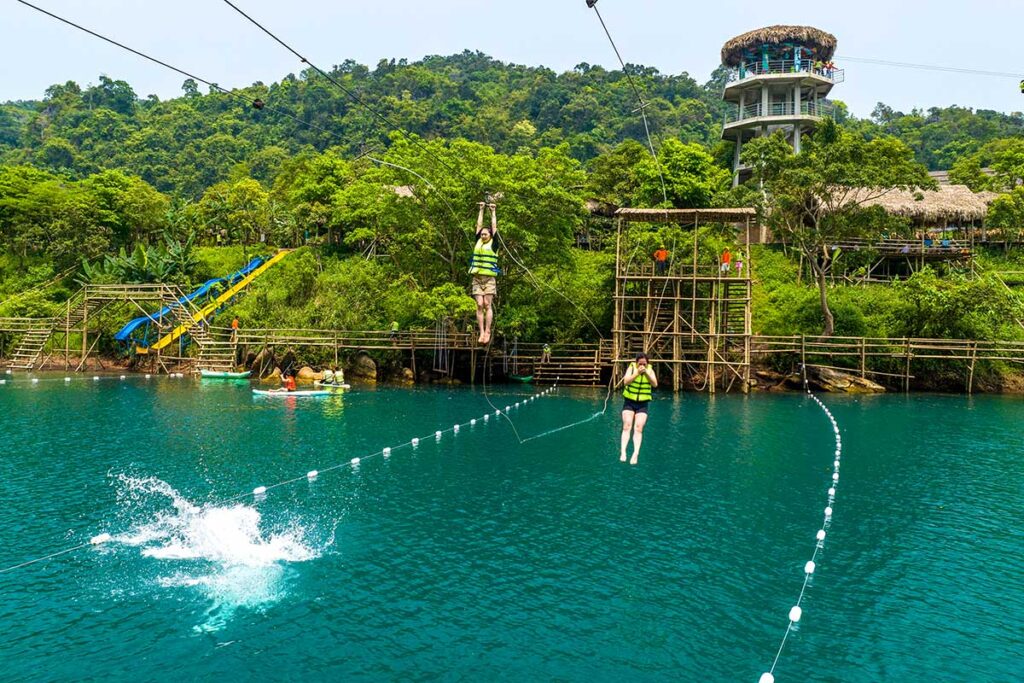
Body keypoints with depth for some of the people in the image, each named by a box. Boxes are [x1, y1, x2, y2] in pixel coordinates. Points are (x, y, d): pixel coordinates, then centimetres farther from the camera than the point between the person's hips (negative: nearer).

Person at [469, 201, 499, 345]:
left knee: (487, 305, -5)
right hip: (477, 278, 3)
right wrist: (481, 210, 25)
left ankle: (487, 332, -4)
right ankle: (481, 332, -2)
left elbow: (494, 226, 9)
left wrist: (493, 211, 18)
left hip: (489, 279, -3)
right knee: (479, 306, -2)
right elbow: (479, 225, 21)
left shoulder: (493, 243, 6)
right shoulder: (478, 242, 15)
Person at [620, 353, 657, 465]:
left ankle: (635, 454, -21)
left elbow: (655, 384, -12)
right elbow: (626, 381, -18)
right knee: (627, 426, -14)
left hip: (642, 404, 1)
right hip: (629, 402, -1)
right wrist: (637, 373, -26)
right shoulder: (632, 367, -4)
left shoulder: (650, 370, 0)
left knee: (638, 428, -12)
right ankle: (623, 451, -22)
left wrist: (646, 373, -22)